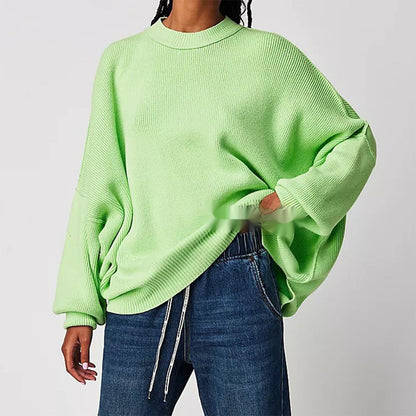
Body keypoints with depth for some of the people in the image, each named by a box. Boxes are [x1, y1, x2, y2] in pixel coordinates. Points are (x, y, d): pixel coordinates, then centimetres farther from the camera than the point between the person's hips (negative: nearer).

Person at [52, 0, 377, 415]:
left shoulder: (267, 54, 4)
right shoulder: (121, 59, 10)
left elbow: (355, 140, 10)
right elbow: (95, 190, 9)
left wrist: (287, 201, -5)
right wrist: (80, 307, 5)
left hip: (237, 288, -2)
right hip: (137, 294, 2)